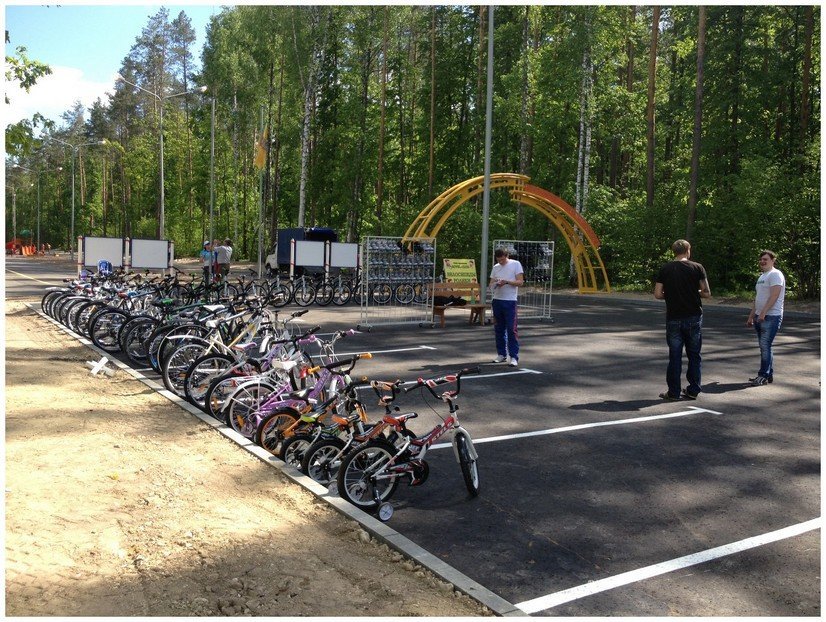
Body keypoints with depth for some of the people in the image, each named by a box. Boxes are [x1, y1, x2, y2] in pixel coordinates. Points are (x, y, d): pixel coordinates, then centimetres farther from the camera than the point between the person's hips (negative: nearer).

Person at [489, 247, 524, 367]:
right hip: (497, 300, 5)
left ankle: (514, 357, -7)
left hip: (510, 301, -5)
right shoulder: (495, 267, 13)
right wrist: (494, 284, -10)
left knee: (511, 329, -8)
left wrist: (507, 282, -21)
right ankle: (502, 354, 19)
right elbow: (490, 284, 14)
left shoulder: (515, 264, -1)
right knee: (499, 329, 9)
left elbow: (520, 281, -6)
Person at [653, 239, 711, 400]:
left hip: (673, 319, 0)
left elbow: (657, 294, -4)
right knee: (694, 355, 11)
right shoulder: (697, 268, -3)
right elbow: (707, 293, -4)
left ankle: (673, 392, 7)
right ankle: (693, 390, 15)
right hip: (694, 317, 0)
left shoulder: (665, 269, -1)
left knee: (675, 356, 5)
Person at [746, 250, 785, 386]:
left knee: (765, 346, -10)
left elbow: (774, 295, -19)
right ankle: (768, 375, 16)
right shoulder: (762, 277, 21)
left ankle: (763, 375, -6)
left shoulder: (775, 274, -8)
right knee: (765, 347, 10)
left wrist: (763, 312, -26)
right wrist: (751, 316, 21)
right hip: (760, 317, 9)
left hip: (771, 317, -9)